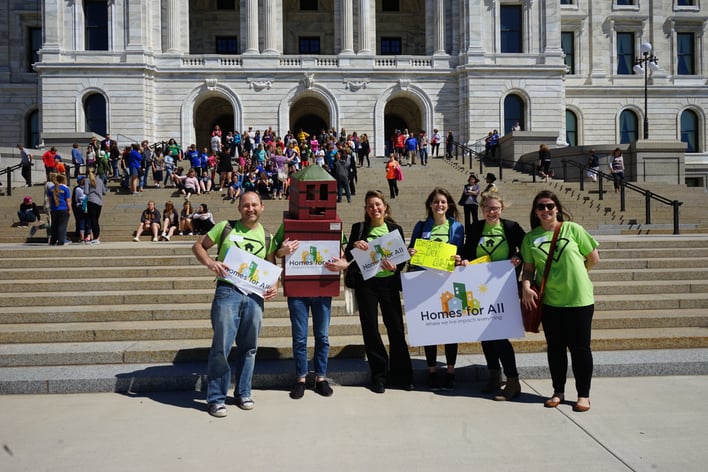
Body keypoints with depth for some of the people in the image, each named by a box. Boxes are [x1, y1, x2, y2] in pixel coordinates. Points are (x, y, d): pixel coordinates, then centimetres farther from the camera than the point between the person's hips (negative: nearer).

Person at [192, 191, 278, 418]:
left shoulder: (267, 237, 13)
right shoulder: (225, 227, 5)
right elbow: (198, 246, 10)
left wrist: (274, 285, -1)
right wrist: (210, 262, -10)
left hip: (255, 295, 3)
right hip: (227, 291, -3)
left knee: (248, 347, 10)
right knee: (221, 346, -3)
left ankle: (243, 393, 25)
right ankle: (216, 398, 10)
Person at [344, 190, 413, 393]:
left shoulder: (395, 229, 6)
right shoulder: (359, 228, 6)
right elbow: (347, 257, 4)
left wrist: (395, 267, -17)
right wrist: (354, 245, -17)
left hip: (389, 283, 0)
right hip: (365, 283, 0)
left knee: (396, 328, 2)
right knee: (370, 329, 4)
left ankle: (401, 375, 17)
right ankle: (379, 376, 17)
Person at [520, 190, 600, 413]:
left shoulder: (572, 228, -3)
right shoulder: (530, 237, 4)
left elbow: (593, 258, 4)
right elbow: (529, 268, 6)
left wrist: (573, 274, 7)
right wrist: (526, 286, -11)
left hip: (579, 298, -2)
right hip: (549, 300, 3)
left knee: (580, 347, 5)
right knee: (555, 347, 12)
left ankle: (583, 395, 19)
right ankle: (558, 391, 27)